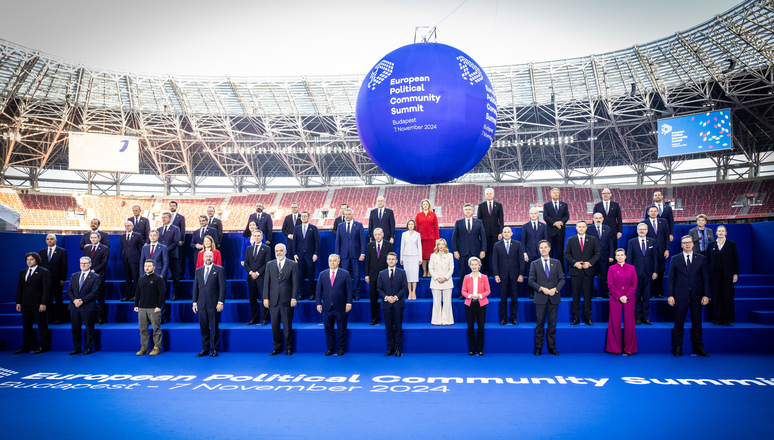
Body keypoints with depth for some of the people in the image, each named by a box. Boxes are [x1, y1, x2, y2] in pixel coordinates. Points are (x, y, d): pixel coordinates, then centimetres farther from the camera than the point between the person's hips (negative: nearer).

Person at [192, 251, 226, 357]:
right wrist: (194, 302, 7)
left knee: (214, 327, 1)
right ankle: (205, 349, 15)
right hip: (202, 304, 4)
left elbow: (222, 287, -4)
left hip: (214, 304, -4)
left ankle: (214, 349, 10)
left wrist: (220, 302, -11)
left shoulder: (219, 270, 1)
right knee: (203, 327, 6)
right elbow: (195, 287, 15)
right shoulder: (198, 271, 14)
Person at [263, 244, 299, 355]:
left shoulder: (292, 265, 2)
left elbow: (295, 283, -1)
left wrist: (293, 298, -8)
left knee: (287, 325, 3)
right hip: (273, 300, 3)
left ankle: (288, 347, 16)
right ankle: (277, 347, 19)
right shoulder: (270, 265, 10)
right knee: (274, 326, 6)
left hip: (287, 301, -3)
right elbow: (266, 282, 8)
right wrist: (266, 298, 1)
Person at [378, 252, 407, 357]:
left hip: (398, 304, -1)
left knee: (398, 327, 1)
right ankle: (390, 348, 11)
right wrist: (386, 297, -11)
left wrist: (396, 297, -13)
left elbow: (405, 287, -1)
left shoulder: (402, 273, 5)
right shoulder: (382, 274, 10)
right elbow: (379, 288, 5)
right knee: (388, 327, 4)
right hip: (386, 304, 1)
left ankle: (397, 348, 7)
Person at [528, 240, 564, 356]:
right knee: (540, 323, 2)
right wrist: (542, 289, -14)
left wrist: (555, 289, -11)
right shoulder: (534, 264, 5)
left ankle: (552, 347, 15)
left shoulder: (556, 263, 9)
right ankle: (538, 347, 11)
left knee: (552, 323, 6)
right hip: (540, 298, -1)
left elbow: (562, 279, 6)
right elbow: (531, 281, 0)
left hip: (553, 298, 1)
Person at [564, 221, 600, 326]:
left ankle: (588, 318, 10)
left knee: (587, 295, 3)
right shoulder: (571, 240, 7)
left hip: (588, 271, 0)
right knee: (576, 295, 3)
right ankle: (576, 318, 8)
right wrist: (574, 263, -11)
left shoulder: (592, 240, 7)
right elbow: (566, 254, 4)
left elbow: (597, 254, 5)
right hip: (575, 271, 0)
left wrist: (589, 263, -11)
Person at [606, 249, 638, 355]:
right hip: (615, 299, -1)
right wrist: (619, 297, -11)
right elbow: (610, 284, 0)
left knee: (629, 323, 0)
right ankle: (615, 348, 9)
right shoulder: (612, 268, 6)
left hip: (629, 299, 1)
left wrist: (626, 296, -10)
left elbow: (634, 284, 3)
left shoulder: (631, 268, 8)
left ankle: (628, 349, 10)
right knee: (615, 323, 0)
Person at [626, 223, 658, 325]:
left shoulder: (652, 242, 8)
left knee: (647, 296, 5)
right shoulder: (632, 242, 4)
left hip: (648, 273, 2)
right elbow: (629, 258, 1)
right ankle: (637, 317, 9)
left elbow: (655, 257, 7)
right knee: (636, 296, 2)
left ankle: (645, 317, 13)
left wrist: (655, 271, 0)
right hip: (636, 272, -2)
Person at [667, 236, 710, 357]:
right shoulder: (675, 259, 5)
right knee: (678, 324, 3)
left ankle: (698, 347, 17)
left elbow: (706, 278, 6)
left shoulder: (701, 259, 7)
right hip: (680, 296, -1)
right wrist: (670, 295, -4)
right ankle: (677, 347, 13)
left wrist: (706, 295, -2)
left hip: (696, 296, 1)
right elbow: (671, 278, 3)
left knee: (697, 323, 7)